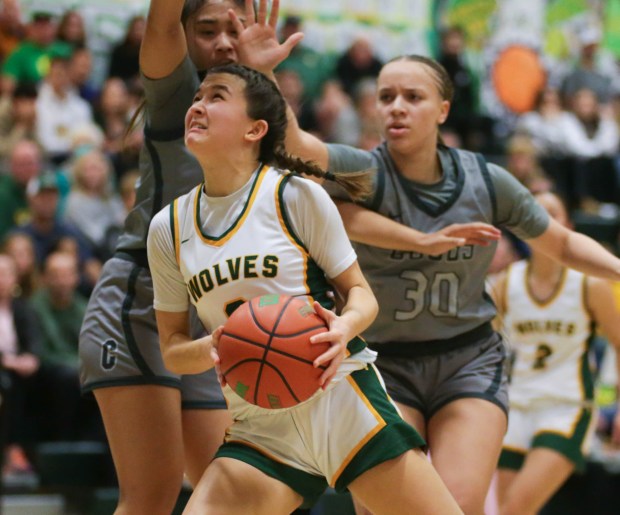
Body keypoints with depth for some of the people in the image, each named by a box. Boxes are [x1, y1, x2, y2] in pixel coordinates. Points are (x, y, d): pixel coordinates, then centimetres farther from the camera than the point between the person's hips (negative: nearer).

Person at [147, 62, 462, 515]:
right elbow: (172, 349, 10)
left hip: (341, 401, -3)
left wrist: (345, 327, -22)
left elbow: (361, 292, 2)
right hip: (258, 428, 3)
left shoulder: (297, 196, -4)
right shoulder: (168, 227, 6)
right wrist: (210, 349, -14)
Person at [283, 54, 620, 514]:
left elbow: (564, 244, 11)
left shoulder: (486, 182, -3)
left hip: (469, 361, 1)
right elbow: (294, 144, -31)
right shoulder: (365, 172, -11)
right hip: (385, 365, -1)